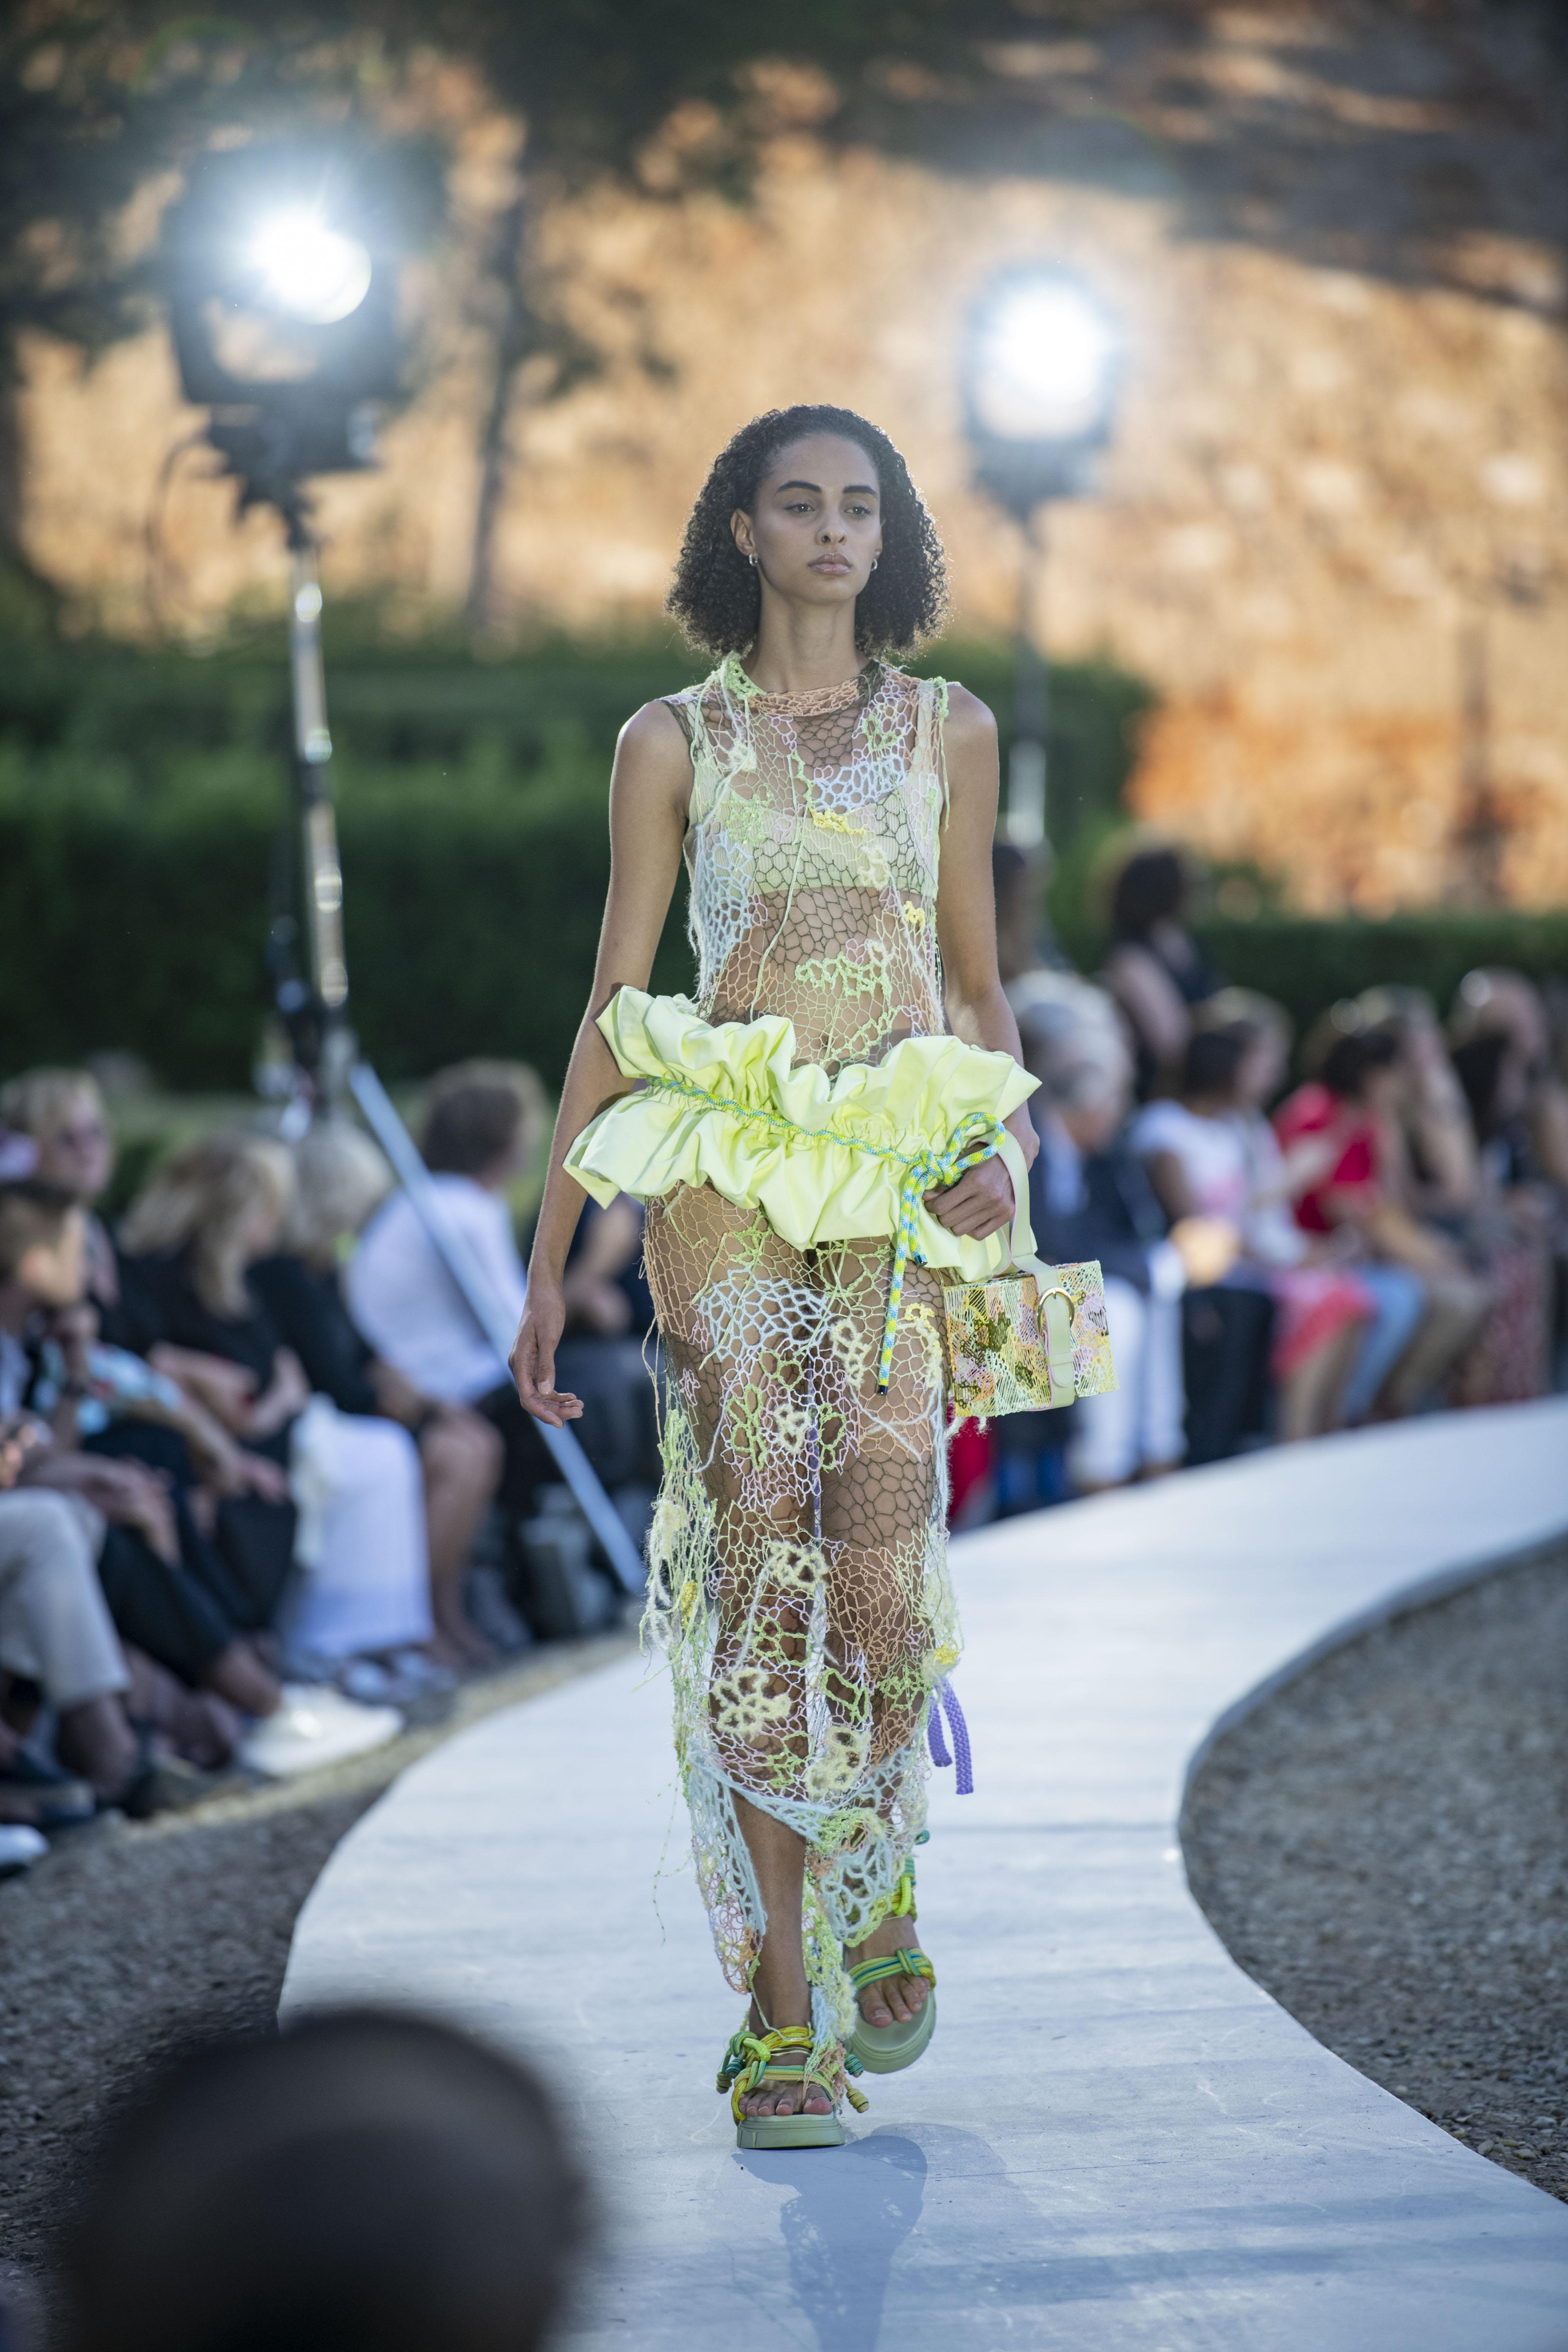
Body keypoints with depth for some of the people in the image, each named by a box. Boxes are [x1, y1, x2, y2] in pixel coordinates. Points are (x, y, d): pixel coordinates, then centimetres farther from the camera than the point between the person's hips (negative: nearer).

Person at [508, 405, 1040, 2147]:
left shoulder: (950, 731, 12)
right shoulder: (674, 743, 7)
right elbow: (612, 1007, 7)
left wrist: (1010, 1139, -3)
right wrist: (547, 1259, 3)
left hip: (902, 1183, 1)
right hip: (729, 1172, -1)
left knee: (883, 1579, -10)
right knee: (759, 1562, -9)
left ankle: (880, 1864, 22)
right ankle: (782, 2018, -5)